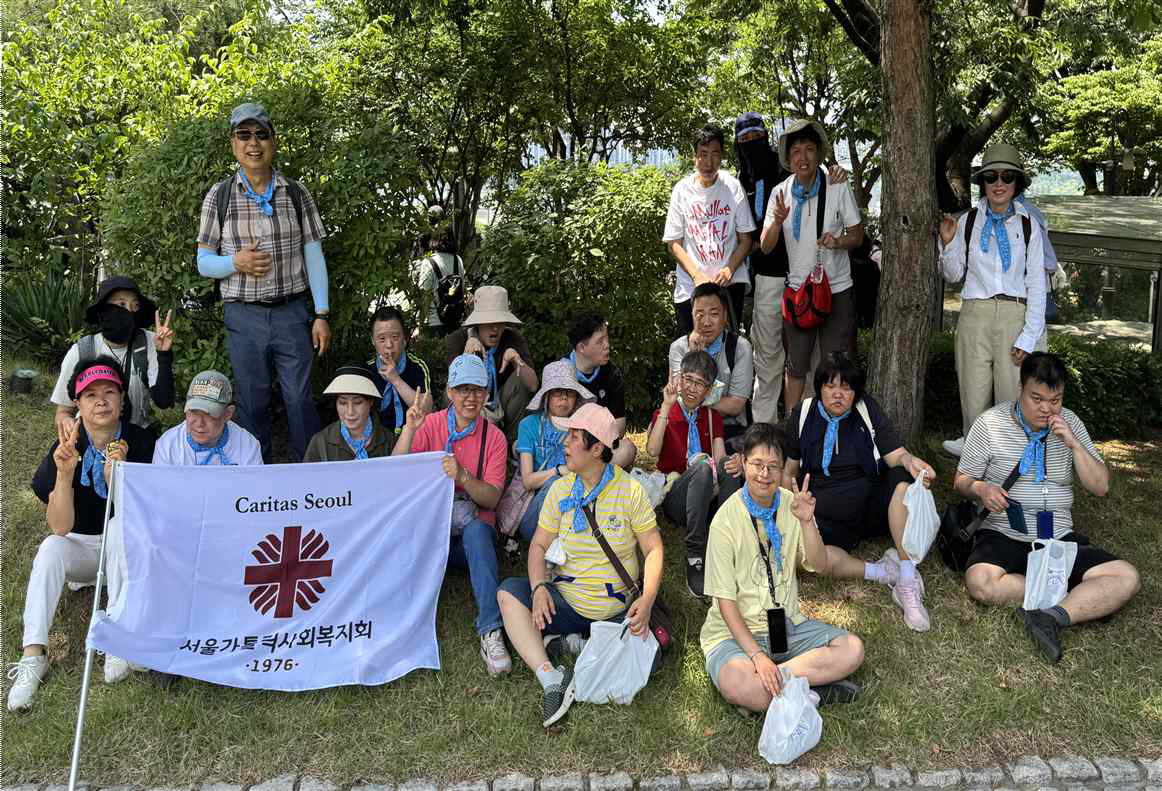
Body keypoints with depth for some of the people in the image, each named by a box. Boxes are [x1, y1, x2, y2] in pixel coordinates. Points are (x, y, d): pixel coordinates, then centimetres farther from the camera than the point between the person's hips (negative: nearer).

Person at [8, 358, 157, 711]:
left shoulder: (140, 442, -12)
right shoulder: (66, 448, -10)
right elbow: (60, 527, -17)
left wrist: (115, 476, -33)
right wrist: (64, 472, -32)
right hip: (81, 547, 1)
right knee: (50, 547, -29)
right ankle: (33, 656, -29)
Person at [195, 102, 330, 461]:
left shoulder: (296, 193, 5)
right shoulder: (219, 196, 5)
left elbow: (314, 256, 6)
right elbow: (203, 262, 7)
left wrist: (322, 314, -1)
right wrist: (235, 262, -15)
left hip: (292, 312, 0)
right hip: (243, 314, 0)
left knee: (300, 398, 1)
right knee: (252, 402, 7)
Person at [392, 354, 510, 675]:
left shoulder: (494, 437, 2)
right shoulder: (431, 424, 3)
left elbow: (491, 499, -7)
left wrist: (463, 477, -25)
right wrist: (409, 429, -24)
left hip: (474, 528, 0)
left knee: (477, 529, -35)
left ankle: (490, 633, -40)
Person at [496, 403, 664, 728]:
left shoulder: (630, 490, -5)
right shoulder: (561, 489, 4)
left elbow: (653, 549, -4)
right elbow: (539, 545, 4)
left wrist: (647, 600, -20)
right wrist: (539, 587, -16)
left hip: (616, 610, -2)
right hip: (566, 601, 2)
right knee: (509, 592, -22)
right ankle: (551, 679, -31)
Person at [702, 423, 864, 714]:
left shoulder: (792, 505, 1)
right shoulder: (726, 520, -14)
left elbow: (820, 567, -6)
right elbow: (725, 600, -14)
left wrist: (806, 521, -23)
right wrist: (757, 654, -23)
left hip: (788, 625, 5)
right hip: (737, 631, -5)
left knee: (852, 649, -17)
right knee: (737, 686, -35)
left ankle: (772, 682, -16)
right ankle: (807, 687, -14)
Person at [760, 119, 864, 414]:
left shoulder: (838, 189, -4)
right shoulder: (780, 193, 0)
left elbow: (857, 235, 3)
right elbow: (765, 247, -2)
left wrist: (838, 241, -19)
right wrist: (777, 221, -22)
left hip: (837, 289, -1)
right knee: (795, 368, 10)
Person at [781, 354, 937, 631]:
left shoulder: (867, 410, 3)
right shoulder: (803, 414, 5)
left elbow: (896, 455, -5)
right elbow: (789, 472, 13)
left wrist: (910, 460, -29)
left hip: (871, 505, 1)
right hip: (826, 519, -1)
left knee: (903, 477, -31)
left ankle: (908, 582, -31)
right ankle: (885, 572, -23)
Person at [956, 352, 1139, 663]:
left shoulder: (1070, 423, 6)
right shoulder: (990, 423, -4)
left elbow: (1101, 487, 4)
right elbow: (962, 480, 3)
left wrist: (1072, 443, -11)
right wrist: (980, 488, -21)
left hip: (1060, 537, 3)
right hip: (1004, 534, -3)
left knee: (1127, 578, -19)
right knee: (980, 582, -34)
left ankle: (1054, 616, -31)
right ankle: (1083, 600, -18)